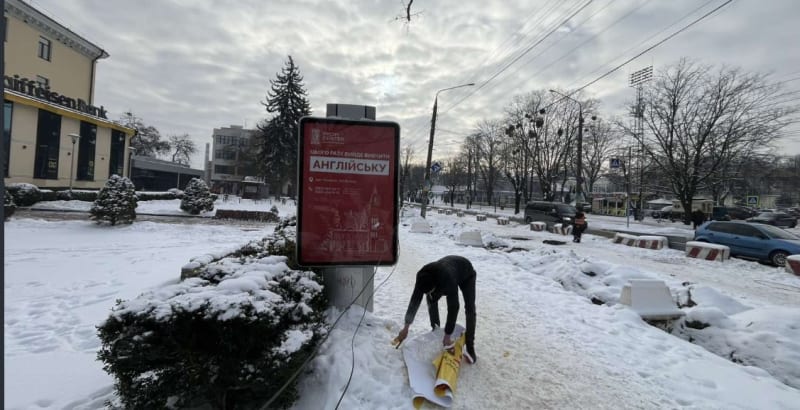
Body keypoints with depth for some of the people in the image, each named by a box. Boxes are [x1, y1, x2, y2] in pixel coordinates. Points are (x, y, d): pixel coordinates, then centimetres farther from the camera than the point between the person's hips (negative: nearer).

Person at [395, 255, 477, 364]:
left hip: (466, 274, -5)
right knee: (431, 300, -5)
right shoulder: (422, 276, -31)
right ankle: (436, 330, 14)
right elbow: (415, 300, -24)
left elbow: (453, 307, -41)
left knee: (469, 309, -16)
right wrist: (406, 328, -22)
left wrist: (447, 336, -35)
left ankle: (470, 348, -9)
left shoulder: (448, 279, -48)